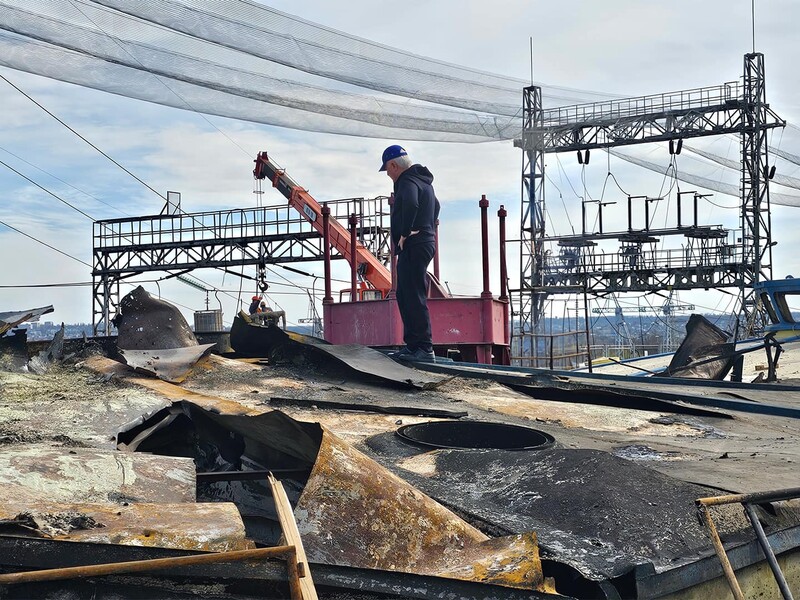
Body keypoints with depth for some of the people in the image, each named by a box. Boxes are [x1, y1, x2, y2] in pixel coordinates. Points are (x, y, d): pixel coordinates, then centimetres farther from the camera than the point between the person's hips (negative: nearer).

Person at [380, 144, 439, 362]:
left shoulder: (407, 182, -13)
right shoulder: (423, 181, 21)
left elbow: (410, 204, -35)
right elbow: (435, 206, 39)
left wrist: (405, 233, -24)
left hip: (413, 247, -11)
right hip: (425, 242, 11)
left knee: (414, 297, -10)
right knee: (404, 295, 16)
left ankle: (424, 348, -11)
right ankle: (412, 344, 20)